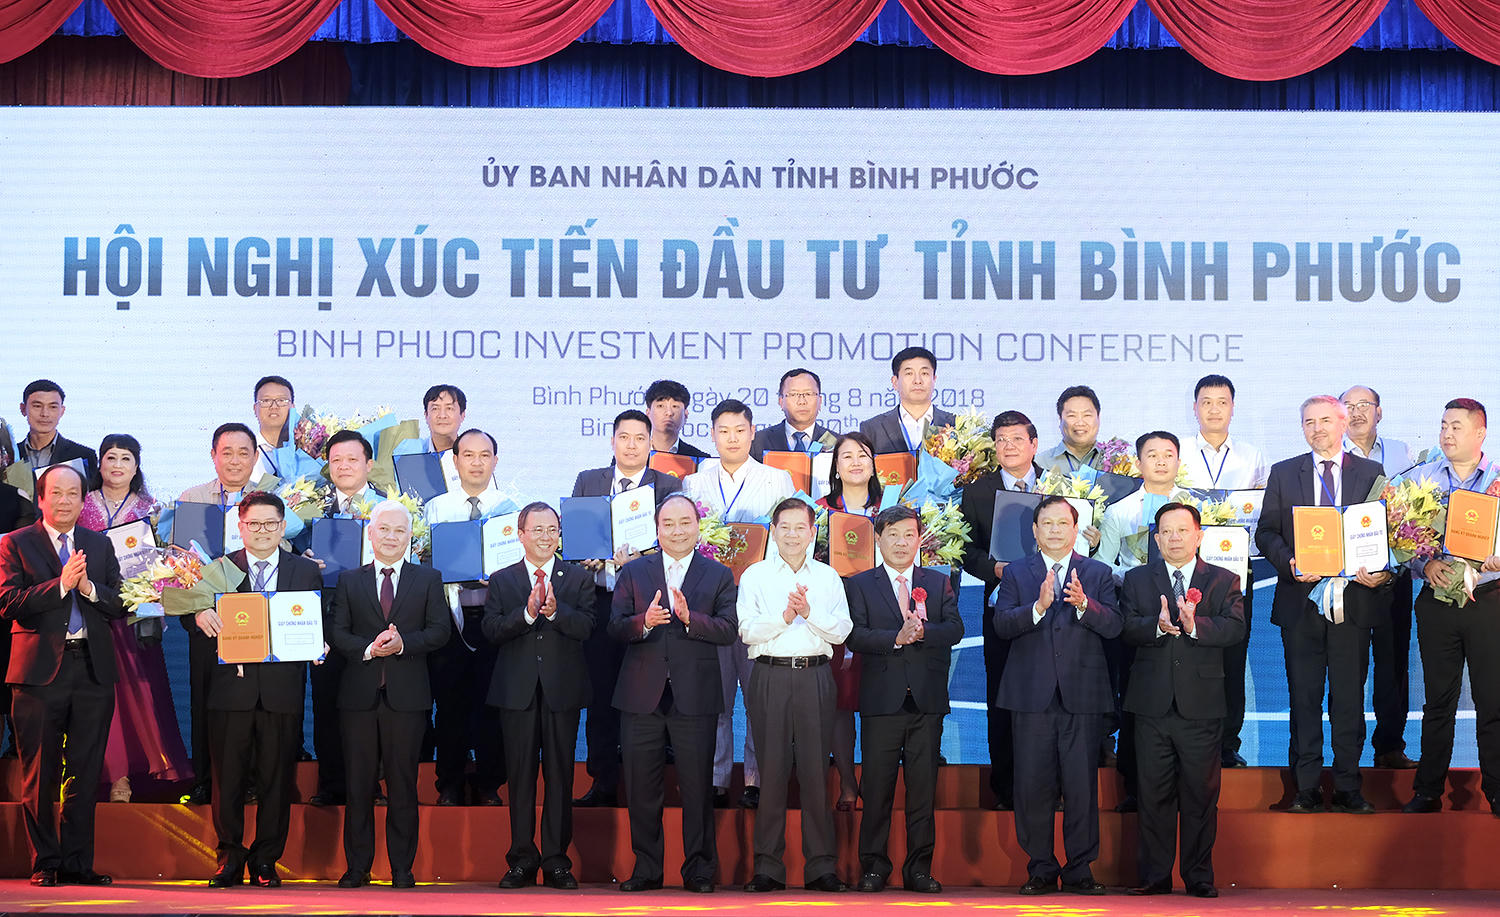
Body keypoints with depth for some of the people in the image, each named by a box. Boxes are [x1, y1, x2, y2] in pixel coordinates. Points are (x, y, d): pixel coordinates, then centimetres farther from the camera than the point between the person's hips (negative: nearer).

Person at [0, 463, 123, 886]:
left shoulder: (100, 545, 15)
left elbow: (120, 605, 8)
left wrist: (90, 588, -10)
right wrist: (61, 584, -17)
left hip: (93, 669, 3)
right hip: (40, 670, -3)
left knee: (85, 773, 5)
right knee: (40, 776, 1)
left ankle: (77, 863, 12)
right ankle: (45, 864, 10)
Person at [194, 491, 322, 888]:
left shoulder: (307, 572, 11)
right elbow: (192, 613, 3)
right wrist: (200, 614, -20)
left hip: (282, 690, 0)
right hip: (231, 688, 0)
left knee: (277, 778, 3)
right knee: (228, 777, 2)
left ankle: (265, 859, 13)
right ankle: (230, 856, 13)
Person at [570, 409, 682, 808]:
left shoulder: (669, 486, 6)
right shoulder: (587, 482, 13)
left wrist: (638, 558, -19)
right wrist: (585, 556, -9)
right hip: (600, 601, 2)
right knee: (601, 696, 4)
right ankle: (603, 784, 13)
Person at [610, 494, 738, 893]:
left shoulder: (719, 575, 6)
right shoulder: (633, 572, 9)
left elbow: (728, 630, -6)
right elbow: (615, 627, 1)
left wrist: (689, 618, -21)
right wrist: (644, 621, -19)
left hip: (694, 696, -1)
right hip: (642, 695, 1)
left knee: (697, 788, 2)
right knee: (641, 788, 6)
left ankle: (699, 868, 12)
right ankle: (647, 867, 16)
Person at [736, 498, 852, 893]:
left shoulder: (828, 577, 12)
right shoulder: (755, 576, 8)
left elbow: (841, 631, 3)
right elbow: (748, 631, -1)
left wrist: (809, 612, -11)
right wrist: (785, 615, -13)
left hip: (815, 678, 1)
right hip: (770, 678, -1)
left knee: (816, 769, -1)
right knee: (771, 770, -2)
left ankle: (821, 865, 4)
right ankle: (768, 867, 4)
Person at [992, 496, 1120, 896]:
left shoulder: (1098, 574, 11)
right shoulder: (1016, 573, 10)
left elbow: (1113, 625, -2)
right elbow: (1002, 624, -4)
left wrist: (1083, 604, -19)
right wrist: (1038, 606, -19)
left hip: (1082, 694, 0)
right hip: (1032, 695, 0)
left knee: (1082, 787, 0)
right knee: (1032, 787, 2)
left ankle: (1080, 870, 8)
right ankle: (1041, 870, 11)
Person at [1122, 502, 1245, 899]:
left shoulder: (1223, 581, 9)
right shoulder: (1136, 579, 12)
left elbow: (1236, 628, -6)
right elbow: (1126, 627, -3)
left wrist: (1195, 625, -23)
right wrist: (1157, 626, -22)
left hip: (1201, 704, -1)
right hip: (1152, 703, 1)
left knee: (1201, 794, 3)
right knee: (1153, 793, 3)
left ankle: (1199, 877, 11)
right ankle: (1155, 877, 10)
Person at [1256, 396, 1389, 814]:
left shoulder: (1371, 473, 8)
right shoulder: (1283, 473, 9)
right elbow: (1266, 532, 6)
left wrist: (1382, 571, -12)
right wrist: (1289, 563, -12)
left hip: (1353, 601, 0)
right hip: (1301, 600, 0)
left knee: (1349, 697, 4)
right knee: (1304, 696, 3)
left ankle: (1348, 788, 11)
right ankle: (1307, 788, 10)